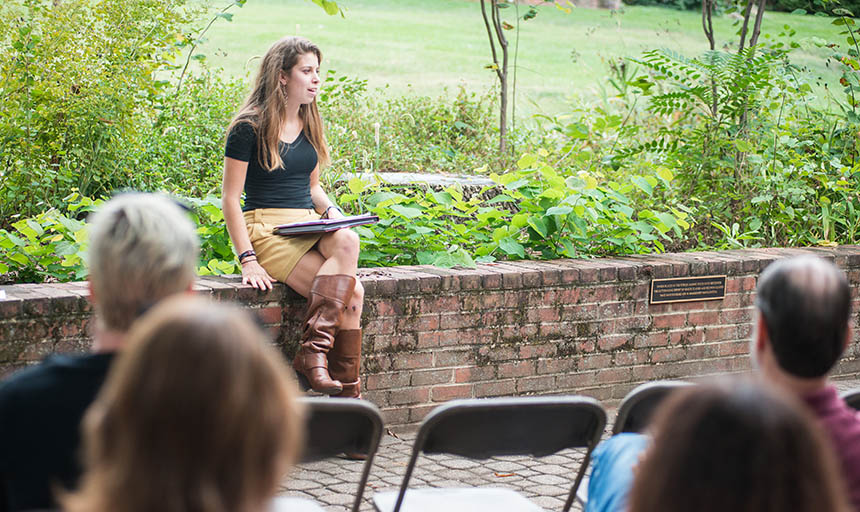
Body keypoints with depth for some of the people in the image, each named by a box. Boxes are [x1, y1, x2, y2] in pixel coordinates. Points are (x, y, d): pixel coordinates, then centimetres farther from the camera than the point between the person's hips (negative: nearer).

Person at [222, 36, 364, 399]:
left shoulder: (309, 124, 16)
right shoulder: (249, 127, -5)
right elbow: (230, 198, -7)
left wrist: (331, 211, 4)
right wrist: (247, 260, -16)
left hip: (309, 227, 6)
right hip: (267, 229, -6)